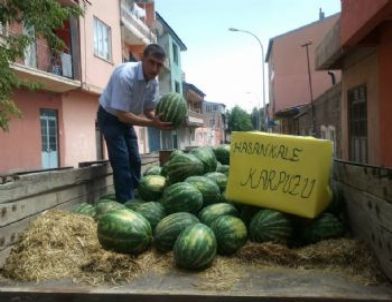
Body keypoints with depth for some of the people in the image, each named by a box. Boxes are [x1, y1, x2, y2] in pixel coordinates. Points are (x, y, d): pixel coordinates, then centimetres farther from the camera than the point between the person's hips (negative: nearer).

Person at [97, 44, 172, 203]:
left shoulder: (153, 81, -13)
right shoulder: (125, 75, -34)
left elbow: (149, 110, -3)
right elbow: (122, 114, -34)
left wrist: (159, 120, -25)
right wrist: (152, 123, -39)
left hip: (127, 118, 7)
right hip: (111, 117, -7)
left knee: (135, 161, 9)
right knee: (122, 161, -15)